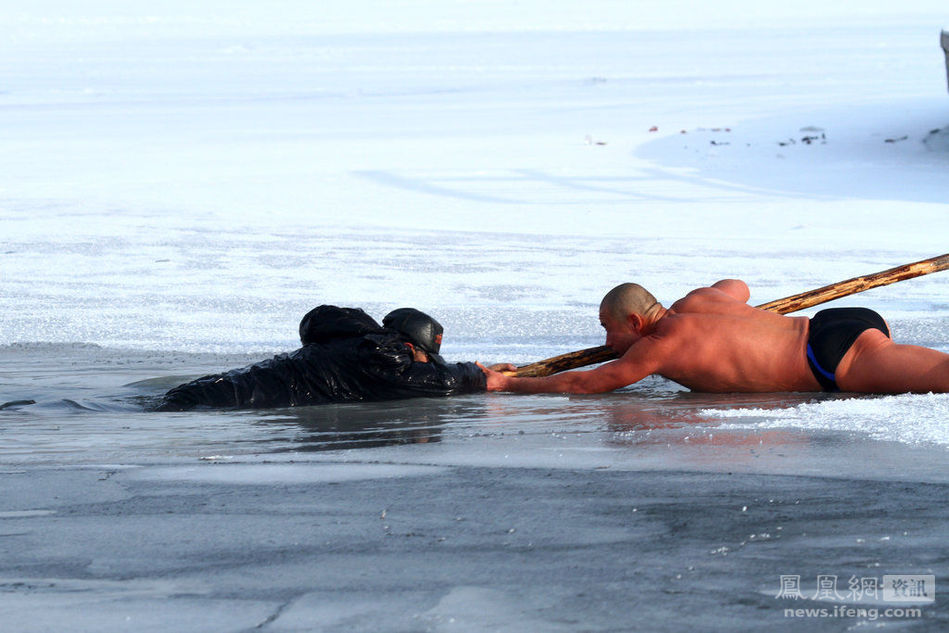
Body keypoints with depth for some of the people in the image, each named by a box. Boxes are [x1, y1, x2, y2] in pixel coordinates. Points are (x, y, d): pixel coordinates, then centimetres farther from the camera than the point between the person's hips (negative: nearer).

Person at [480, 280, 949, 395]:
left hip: (836, 355, -9)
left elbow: (582, 384, 0)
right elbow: (736, 287, 44)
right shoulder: (698, 301, 19)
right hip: (842, 322, 9)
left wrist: (505, 383, 9)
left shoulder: (661, 346, -5)